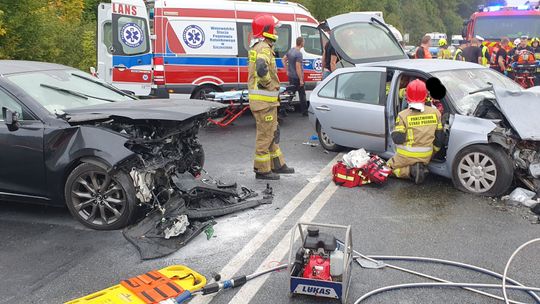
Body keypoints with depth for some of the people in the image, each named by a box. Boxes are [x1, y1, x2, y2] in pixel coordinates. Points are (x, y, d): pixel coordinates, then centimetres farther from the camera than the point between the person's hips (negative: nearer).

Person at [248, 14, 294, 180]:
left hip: (267, 100, 11)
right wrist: (269, 84, -20)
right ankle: (262, 170, 8)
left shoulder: (256, 47, 17)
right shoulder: (264, 48, -17)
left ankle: (277, 164, 29)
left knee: (272, 132, 18)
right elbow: (261, 69, -36)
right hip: (264, 100, -11)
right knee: (265, 135, -2)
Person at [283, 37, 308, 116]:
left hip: (291, 76, 8)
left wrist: (287, 70, 19)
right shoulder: (299, 54, -21)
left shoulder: (291, 50, 5)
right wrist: (301, 80, -20)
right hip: (297, 77, -8)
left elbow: (284, 59, 16)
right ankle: (304, 112, 10)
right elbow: (298, 67, -24)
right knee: (302, 95, 3)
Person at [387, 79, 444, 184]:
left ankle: (411, 170, -7)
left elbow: (397, 139, -18)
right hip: (426, 157, 5)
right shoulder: (435, 113, -5)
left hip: (406, 156, -4)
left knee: (389, 167, 20)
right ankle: (421, 167, 1)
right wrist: (434, 151, 19)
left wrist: (394, 132, 5)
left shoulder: (403, 115, -17)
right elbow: (440, 137, 2)